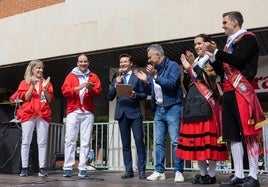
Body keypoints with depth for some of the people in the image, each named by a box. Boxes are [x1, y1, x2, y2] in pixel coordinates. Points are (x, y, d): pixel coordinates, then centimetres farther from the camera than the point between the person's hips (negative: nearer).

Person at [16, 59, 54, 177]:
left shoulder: (46, 82, 15)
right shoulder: (25, 82, 11)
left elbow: (50, 100, 8)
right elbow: (26, 98, -2)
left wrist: (44, 88, -6)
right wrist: (32, 85, -10)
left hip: (43, 114, 1)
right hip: (28, 114, -1)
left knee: (42, 142, -2)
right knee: (26, 142, -2)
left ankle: (42, 168, -1)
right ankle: (24, 168, 3)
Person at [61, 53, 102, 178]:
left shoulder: (93, 77, 16)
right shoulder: (71, 76, 12)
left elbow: (98, 91, 4)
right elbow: (64, 90, -1)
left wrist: (90, 89, -17)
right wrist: (79, 87, -14)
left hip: (88, 112, 1)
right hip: (73, 111, -1)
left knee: (85, 141, -4)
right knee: (70, 139, -6)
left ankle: (82, 168, -3)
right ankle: (67, 168, -3)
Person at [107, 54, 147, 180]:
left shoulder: (137, 77, 7)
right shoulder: (116, 79, 16)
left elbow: (144, 95, 5)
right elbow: (110, 97, 9)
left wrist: (135, 95, -15)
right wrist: (116, 84, -4)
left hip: (135, 113, -3)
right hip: (122, 114, 4)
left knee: (139, 141, -7)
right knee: (125, 144, 6)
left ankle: (141, 170, -1)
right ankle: (128, 170, 12)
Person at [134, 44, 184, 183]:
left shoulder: (172, 65, -3)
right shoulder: (154, 69, 16)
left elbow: (172, 84, -18)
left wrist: (155, 76, -17)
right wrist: (146, 81, 3)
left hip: (172, 108, -7)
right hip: (158, 110, 7)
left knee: (175, 141, -6)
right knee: (158, 142, 5)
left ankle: (178, 171, -1)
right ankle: (159, 171, 11)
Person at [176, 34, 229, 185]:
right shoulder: (195, 62, 20)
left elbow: (207, 78, -13)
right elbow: (187, 84, 15)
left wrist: (193, 66, -15)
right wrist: (186, 68, 2)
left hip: (206, 102, -6)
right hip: (193, 103, 7)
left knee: (208, 136, -7)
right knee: (195, 137, 4)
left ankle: (211, 174, 1)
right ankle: (202, 172, 13)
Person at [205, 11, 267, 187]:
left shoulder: (248, 38, 1)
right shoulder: (229, 44, 23)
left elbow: (238, 60, -16)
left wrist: (217, 52, -10)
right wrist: (213, 58, 9)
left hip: (242, 91, -8)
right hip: (228, 93, 8)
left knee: (248, 132, -7)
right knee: (233, 134, 5)